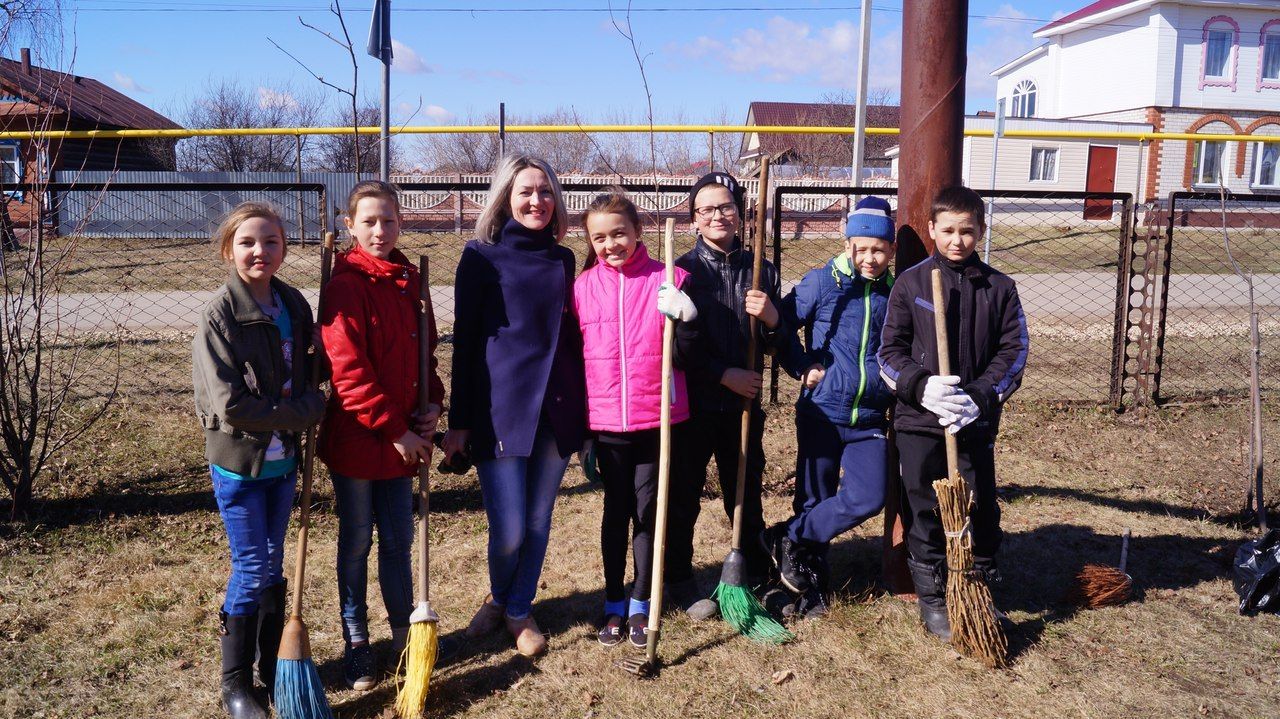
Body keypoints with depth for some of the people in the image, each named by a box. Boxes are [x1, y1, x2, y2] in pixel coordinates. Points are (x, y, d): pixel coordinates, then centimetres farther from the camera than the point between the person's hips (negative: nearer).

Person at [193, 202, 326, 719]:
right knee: (252, 569, 2)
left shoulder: (294, 306, 1)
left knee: (273, 563, 16)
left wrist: (308, 405, -8)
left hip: (283, 459, 5)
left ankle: (272, 663, 31)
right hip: (239, 462, -5)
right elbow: (231, 404, -20)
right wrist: (304, 411, -16)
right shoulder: (219, 316, -15)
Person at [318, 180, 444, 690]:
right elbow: (350, 373, -19)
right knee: (356, 542, 10)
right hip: (356, 438, -6)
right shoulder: (346, 286, -14)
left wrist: (432, 404, -1)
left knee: (399, 539, 16)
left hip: (402, 438, 6)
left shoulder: (408, 280, 7)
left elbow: (424, 349, 15)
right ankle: (356, 642, 26)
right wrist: (394, 430, -17)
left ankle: (402, 631, 31)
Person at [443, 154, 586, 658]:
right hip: (499, 410, -3)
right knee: (508, 529, -4)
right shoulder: (482, 257, 0)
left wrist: (581, 413, 15)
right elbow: (465, 341, -1)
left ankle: (519, 610, 31)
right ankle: (498, 597, 28)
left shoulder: (563, 260, 10)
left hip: (556, 411, 4)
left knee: (538, 522, 10)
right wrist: (459, 421, -2)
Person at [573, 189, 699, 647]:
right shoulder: (584, 286, 1)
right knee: (615, 511, 13)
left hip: (656, 420, -1)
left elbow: (687, 354, -1)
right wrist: (578, 428, 9)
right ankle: (614, 605, 26)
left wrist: (685, 320, -22)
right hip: (606, 421, 1)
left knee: (648, 511, 9)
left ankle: (640, 605, 25)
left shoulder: (667, 280, -4)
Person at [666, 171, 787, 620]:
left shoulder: (760, 270, 5)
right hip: (694, 403, -3)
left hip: (743, 403, 3)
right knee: (684, 498, 8)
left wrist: (772, 319, -13)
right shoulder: (682, 271, -5)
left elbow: (778, 346, 8)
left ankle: (757, 577, 29)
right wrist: (724, 374, -14)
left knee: (746, 495, 14)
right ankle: (681, 582, 24)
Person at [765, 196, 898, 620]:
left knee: (868, 499, -12)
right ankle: (812, 586, 25)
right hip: (822, 413, -2)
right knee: (814, 499, 7)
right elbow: (784, 323, 1)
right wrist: (801, 367, -7)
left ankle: (789, 538, 7)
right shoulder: (823, 282, -5)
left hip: (869, 419, 2)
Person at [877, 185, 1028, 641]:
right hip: (918, 420, -1)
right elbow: (890, 351, -2)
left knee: (981, 509, 9)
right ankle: (931, 599, 20)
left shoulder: (999, 289, 3)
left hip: (976, 422, 1)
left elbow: (1014, 352, 1)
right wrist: (921, 387, -18)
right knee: (923, 512, 6)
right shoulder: (911, 283, -1)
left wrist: (980, 398, -13)